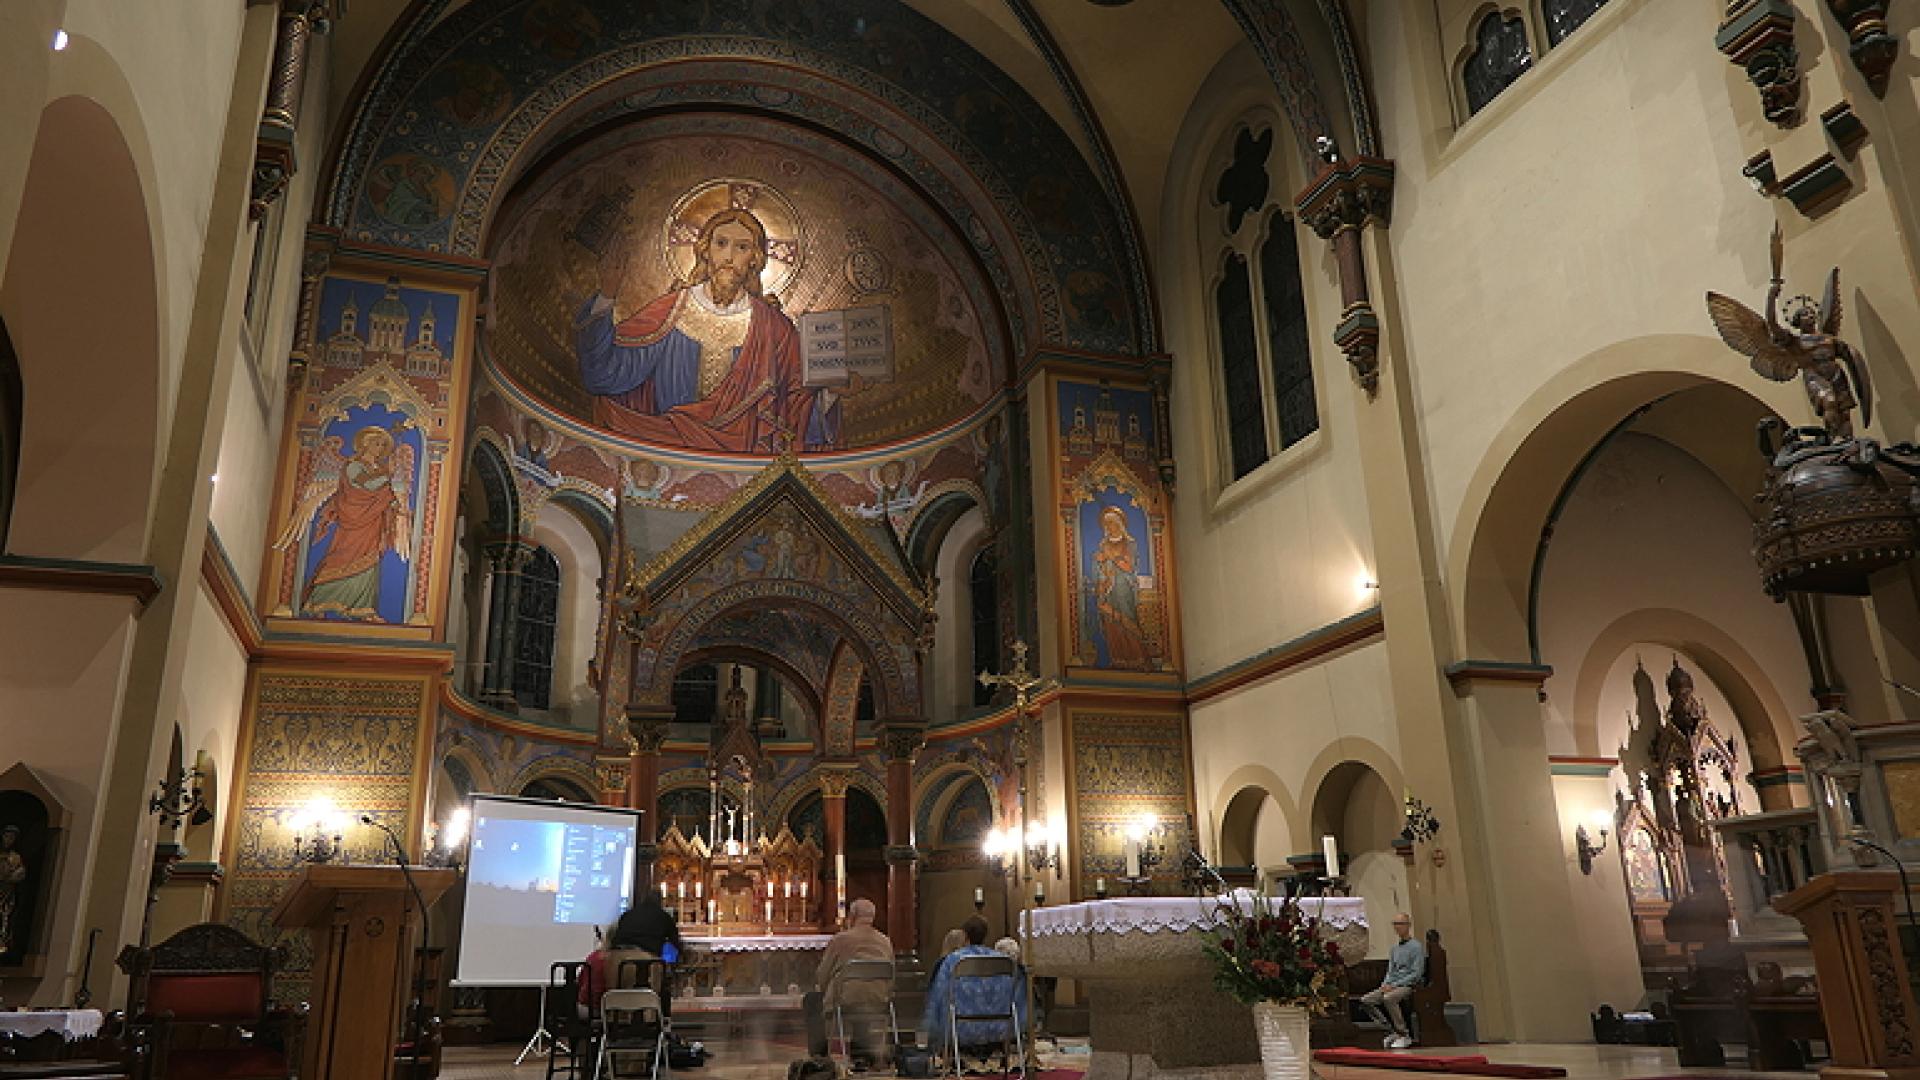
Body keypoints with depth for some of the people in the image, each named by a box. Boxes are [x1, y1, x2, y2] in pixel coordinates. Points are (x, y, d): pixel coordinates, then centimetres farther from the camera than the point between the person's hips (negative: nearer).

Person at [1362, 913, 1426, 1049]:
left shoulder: (1416, 947, -6)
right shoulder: (1395, 948, 17)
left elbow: (1417, 974, -13)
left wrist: (1395, 985, -18)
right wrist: (1385, 984, -2)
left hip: (1409, 986, -8)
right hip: (1393, 986, 8)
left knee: (1388, 998, -36)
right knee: (1366, 999, -10)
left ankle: (1405, 1036, -20)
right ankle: (1395, 1029, -1)